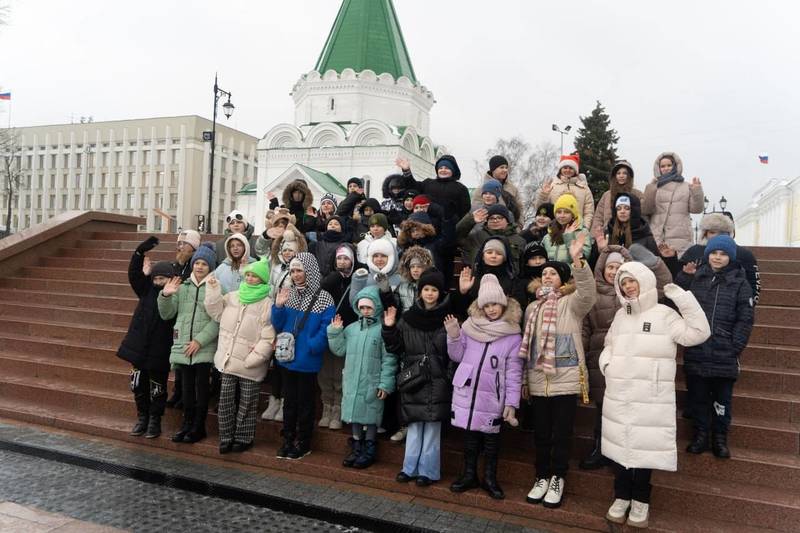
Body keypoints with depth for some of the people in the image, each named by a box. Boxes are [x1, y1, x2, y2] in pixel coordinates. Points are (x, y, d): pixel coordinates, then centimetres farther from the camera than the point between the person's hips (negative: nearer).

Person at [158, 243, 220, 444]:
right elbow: (166, 314, 11)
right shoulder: (182, 286, 10)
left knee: (201, 387, 4)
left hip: (204, 348, -4)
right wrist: (165, 296, -5)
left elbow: (218, 320, -11)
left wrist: (199, 340, -15)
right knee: (187, 387, 12)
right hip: (182, 347, 4)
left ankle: (199, 427, 16)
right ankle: (187, 424, 24)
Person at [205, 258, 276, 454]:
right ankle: (226, 437, 26)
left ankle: (244, 438, 25)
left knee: (247, 403, 9)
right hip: (228, 360, 5)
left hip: (250, 365, -5)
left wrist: (252, 358, -18)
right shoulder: (232, 297, 7)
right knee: (226, 401, 12)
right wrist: (213, 290, 5)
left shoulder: (267, 304, -12)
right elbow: (216, 313, 14)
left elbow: (268, 339, -14)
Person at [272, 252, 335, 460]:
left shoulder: (324, 298, -11)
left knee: (305, 402, 8)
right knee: (289, 400, 16)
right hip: (287, 357, 5)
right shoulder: (288, 295, 5)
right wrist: (278, 307, -10)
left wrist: (309, 347, -24)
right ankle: (288, 440, 29)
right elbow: (278, 326, 6)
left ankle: (303, 443, 22)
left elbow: (325, 330, -16)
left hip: (308, 361, -5)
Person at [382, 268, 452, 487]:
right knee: (414, 426, 13)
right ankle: (410, 467, 25)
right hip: (413, 381, 3)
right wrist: (389, 328, -5)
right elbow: (395, 348, 7)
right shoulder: (407, 319, 5)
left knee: (432, 427, 5)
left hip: (437, 382, -3)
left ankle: (428, 471, 18)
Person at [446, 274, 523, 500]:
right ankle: (469, 474, 28)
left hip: (492, 396, -2)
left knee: (491, 435, 10)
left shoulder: (513, 336, -5)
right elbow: (458, 356, 8)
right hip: (466, 391, 2)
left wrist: (511, 403, -8)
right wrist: (453, 336, -9)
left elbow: (514, 373, -4)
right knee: (470, 433, 12)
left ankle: (490, 478, 26)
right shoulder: (470, 326, 0)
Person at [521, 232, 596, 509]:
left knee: (562, 433, 5)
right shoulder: (533, 307, 13)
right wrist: (524, 377, 13)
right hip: (538, 380, 4)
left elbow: (587, 293, -26)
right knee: (541, 432, 12)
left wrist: (578, 261, -39)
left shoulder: (571, 304, -2)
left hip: (565, 379, -4)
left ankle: (558, 478, 22)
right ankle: (542, 477, 27)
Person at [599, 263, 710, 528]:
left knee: (645, 448, 1)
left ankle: (640, 501, 20)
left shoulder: (664, 314, -4)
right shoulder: (620, 315, 10)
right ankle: (622, 496, 25)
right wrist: (605, 363, 2)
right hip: (618, 396, 4)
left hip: (650, 398, -4)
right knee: (619, 445, 10)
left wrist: (683, 297, -19)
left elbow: (698, 333, -15)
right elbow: (608, 345, 21)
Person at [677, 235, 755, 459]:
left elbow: (745, 319, -1)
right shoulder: (694, 277, 6)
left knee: (722, 398, 10)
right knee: (697, 397, 11)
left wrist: (735, 347, -8)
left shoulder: (740, 283, 1)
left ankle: (720, 437, 26)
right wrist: (684, 276, -6)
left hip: (724, 355, -1)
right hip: (695, 353, 1)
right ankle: (701, 434, 26)